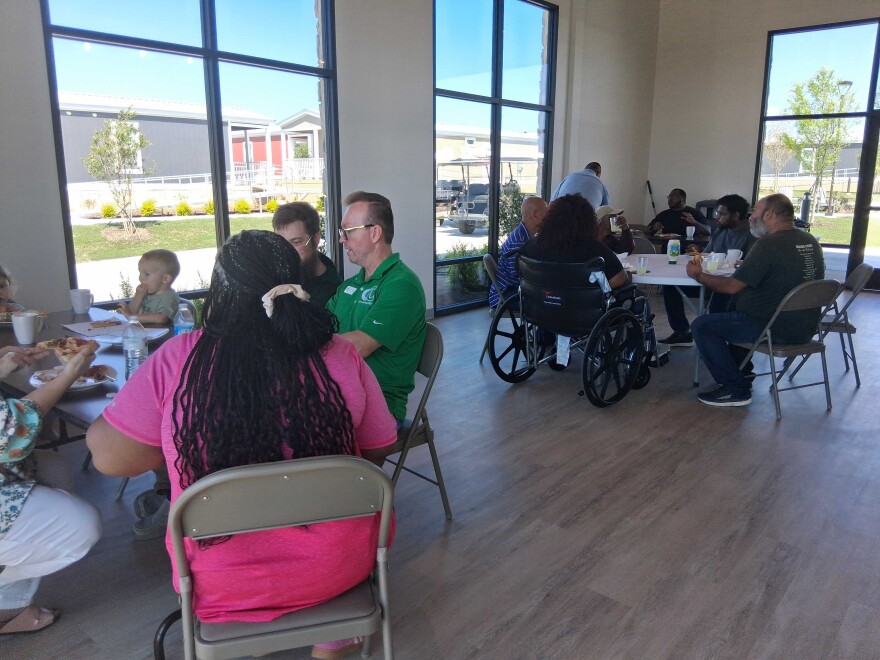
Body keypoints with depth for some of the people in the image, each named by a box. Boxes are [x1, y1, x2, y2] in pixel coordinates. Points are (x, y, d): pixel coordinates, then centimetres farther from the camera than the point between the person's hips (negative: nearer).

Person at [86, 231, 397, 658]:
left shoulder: (177, 359, -17)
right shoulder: (343, 358, -15)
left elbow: (108, 456, -8)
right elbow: (376, 454, -2)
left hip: (222, 585, 1)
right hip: (338, 567, 0)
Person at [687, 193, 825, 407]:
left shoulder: (768, 245, -19)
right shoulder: (811, 242, 8)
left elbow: (731, 287, -15)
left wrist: (699, 275, -1)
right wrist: (747, 267, 21)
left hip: (779, 329, -10)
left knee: (701, 326, -5)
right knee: (733, 314, 29)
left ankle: (736, 390, -1)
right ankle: (742, 372, 34)